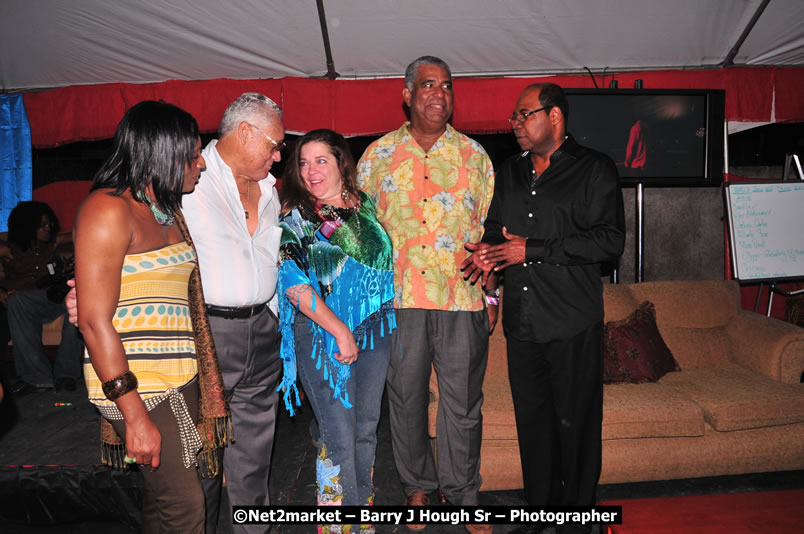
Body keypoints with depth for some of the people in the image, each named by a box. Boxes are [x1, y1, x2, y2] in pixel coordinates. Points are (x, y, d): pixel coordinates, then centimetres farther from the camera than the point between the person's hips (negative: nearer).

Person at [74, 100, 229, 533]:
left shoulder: (170, 212, 17)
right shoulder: (109, 209, -10)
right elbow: (94, 322, -16)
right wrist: (135, 415, -18)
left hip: (181, 379, 8)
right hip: (136, 384, -8)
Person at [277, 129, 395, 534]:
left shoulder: (365, 205, 9)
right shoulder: (292, 217, -4)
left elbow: (386, 261, 20)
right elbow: (294, 284, -12)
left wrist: (387, 316, 11)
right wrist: (340, 331, -15)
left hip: (374, 329, 4)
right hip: (322, 333, -4)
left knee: (367, 427, 12)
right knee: (339, 434, -3)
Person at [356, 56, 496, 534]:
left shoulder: (473, 155, 9)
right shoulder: (379, 155, 8)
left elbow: (490, 227, 10)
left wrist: (492, 295, 5)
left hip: (462, 300, 0)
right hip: (398, 299, 0)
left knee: (463, 401, 7)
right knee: (406, 396, 11)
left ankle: (464, 495, 26)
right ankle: (418, 486, 31)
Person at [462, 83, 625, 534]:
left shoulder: (594, 169, -1)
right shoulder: (509, 172, 16)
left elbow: (610, 241, -11)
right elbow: (495, 225, 25)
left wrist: (531, 250, -15)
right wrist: (488, 250, 0)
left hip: (574, 324, -5)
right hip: (522, 321, 5)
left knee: (575, 423, 3)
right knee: (532, 420, 12)